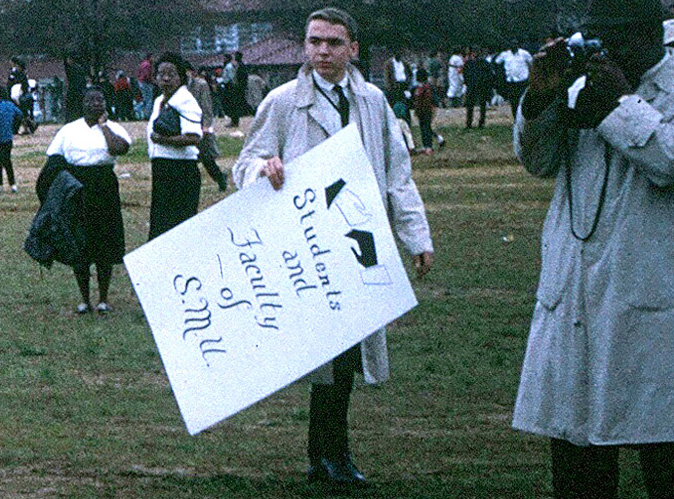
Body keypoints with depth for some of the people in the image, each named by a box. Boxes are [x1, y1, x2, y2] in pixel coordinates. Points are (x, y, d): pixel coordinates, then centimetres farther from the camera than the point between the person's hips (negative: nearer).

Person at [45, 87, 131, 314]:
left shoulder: (113, 129, 5)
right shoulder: (69, 130, 9)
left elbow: (120, 148, -17)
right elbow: (53, 159, 11)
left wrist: (103, 125, -7)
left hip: (104, 188, -1)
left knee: (105, 244, 0)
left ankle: (103, 299, 11)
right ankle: (84, 299, 13)